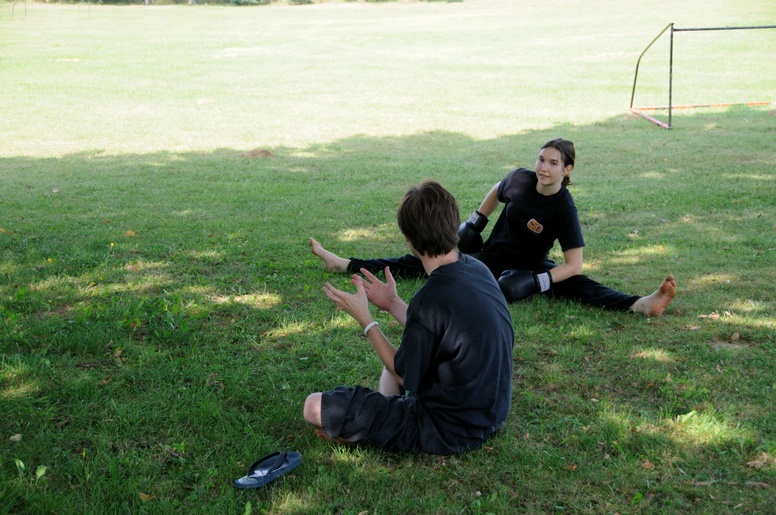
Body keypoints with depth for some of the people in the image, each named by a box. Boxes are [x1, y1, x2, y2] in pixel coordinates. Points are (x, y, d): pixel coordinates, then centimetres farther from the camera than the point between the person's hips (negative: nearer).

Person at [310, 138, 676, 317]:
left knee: (578, 286, -34)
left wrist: (535, 284, -32)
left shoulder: (564, 208, -20)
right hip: (490, 258, 4)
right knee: (423, 262, 1)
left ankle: (640, 305, -52)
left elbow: (574, 264, -23)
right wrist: (474, 223, 12)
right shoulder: (521, 179, -10)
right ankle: (345, 265, 2)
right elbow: (496, 192, 16)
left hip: (528, 269, -4)